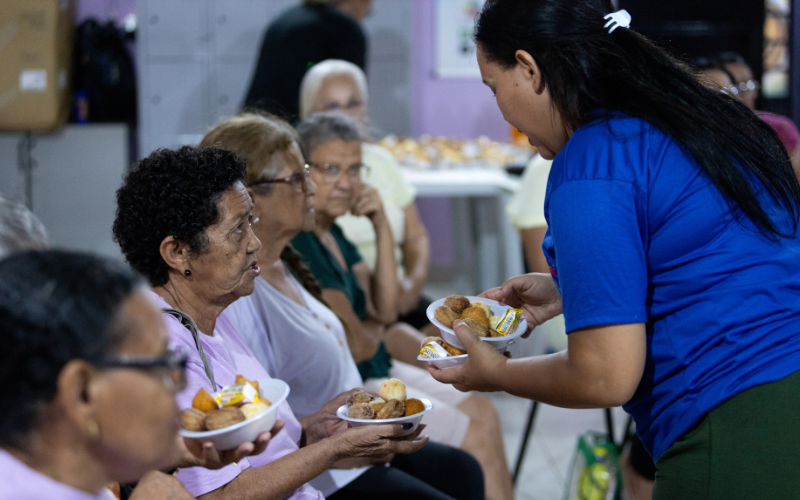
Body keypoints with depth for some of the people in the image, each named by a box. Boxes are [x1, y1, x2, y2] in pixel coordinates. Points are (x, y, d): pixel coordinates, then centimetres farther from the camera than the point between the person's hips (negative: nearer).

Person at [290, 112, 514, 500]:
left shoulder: (332, 232, 8)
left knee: (483, 413, 9)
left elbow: (385, 311, 8)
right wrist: (375, 332, 3)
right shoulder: (298, 243, -22)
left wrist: (382, 228, -1)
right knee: (475, 438, -6)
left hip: (378, 370, 10)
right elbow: (354, 345, -22)